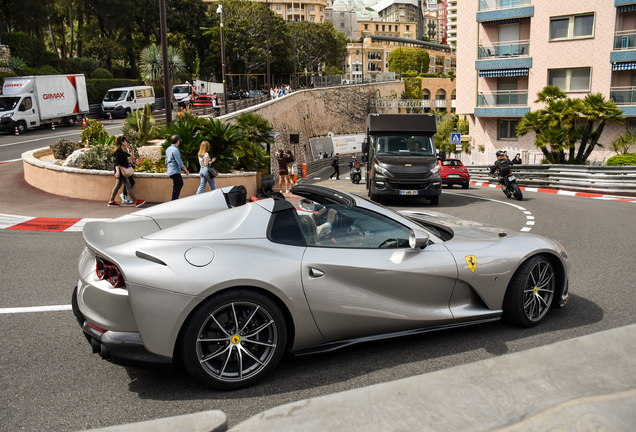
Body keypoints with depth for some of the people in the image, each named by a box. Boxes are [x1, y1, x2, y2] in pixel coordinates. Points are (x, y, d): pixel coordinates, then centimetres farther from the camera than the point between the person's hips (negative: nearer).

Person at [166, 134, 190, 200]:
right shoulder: (175, 150, -15)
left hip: (170, 171, 10)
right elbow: (179, 162, -17)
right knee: (176, 187, -6)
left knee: (180, 183, 19)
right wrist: (186, 171, -11)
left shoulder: (168, 149, 13)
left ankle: (176, 198, 21)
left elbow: (166, 162, 20)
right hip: (175, 171, -10)